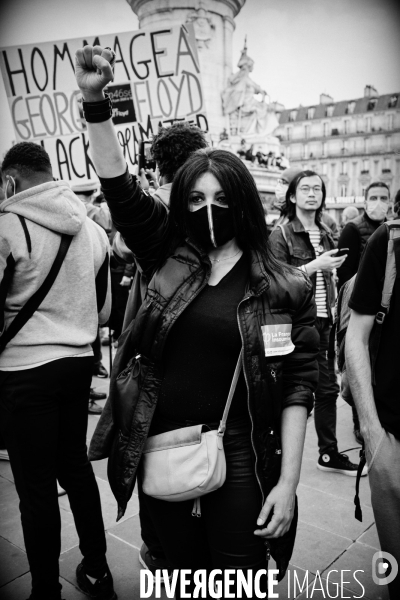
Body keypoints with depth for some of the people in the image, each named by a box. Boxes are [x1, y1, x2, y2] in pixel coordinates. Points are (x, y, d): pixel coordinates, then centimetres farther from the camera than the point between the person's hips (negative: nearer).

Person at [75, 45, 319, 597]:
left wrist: (288, 481, -9)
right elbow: (119, 188, -6)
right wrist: (95, 100, -16)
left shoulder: (285, 288, -4)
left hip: (238, 459, -2)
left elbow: (297, 386, -5)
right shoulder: (168, 257, 2)